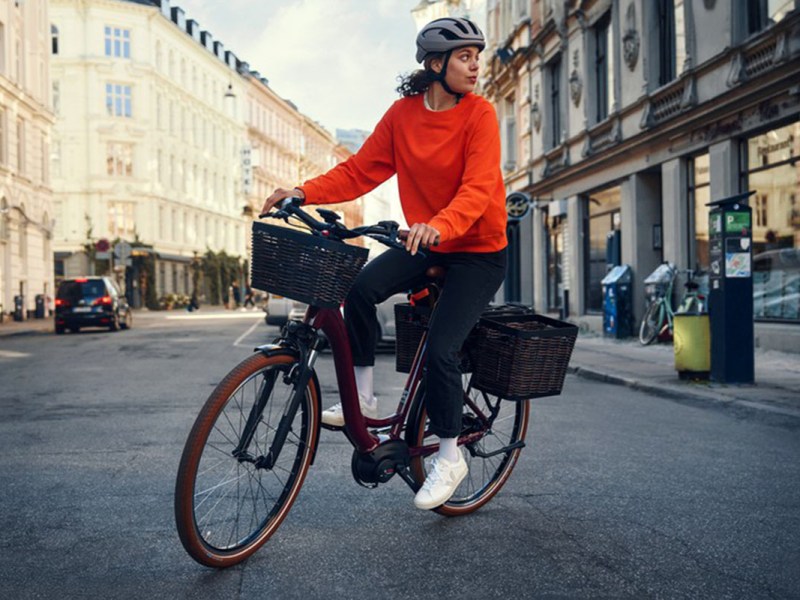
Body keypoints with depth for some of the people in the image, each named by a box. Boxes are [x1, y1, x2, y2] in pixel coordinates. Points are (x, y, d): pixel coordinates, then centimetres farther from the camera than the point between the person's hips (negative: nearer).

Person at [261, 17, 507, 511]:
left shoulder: (479, 114, -13)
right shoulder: (403, 113, -1)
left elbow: (478, 189, -25)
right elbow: (360, 171, -3)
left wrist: (440, 225, -45)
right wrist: (304, 193, -17)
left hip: (479, 251, -4)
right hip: (425, 243, 4)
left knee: (440, 348, -17)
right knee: (361, 288, -23)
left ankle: (450, 456, 5)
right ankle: (364, 397, -4)